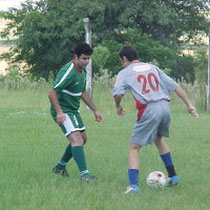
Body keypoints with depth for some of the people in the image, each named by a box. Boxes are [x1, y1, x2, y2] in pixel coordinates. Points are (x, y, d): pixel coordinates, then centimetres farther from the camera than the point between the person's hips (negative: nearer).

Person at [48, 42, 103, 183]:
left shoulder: (83, 71, 7)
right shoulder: (68, 71, -23)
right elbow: (52, 92, -25)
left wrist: (95, 110, 20)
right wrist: (59, 112, -32)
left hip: (73, 110, 10)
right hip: (63, 111, -10)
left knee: (82, 138, 18)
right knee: (76, 139, -21)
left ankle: (60, 167, 33)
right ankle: (84, 174, -26)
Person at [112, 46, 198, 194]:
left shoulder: (124, 73, 8)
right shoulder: (152, 68, 21)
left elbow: (118, 94, -9)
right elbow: (175, 86, 17)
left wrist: (118, 107, 12)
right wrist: (189, 104, 19)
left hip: (149, 111, -5)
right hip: (165, 107, 5)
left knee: (134, 148, 3)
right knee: (158, 139, 31)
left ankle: (133, 184, -12)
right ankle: (173, 176, 32)